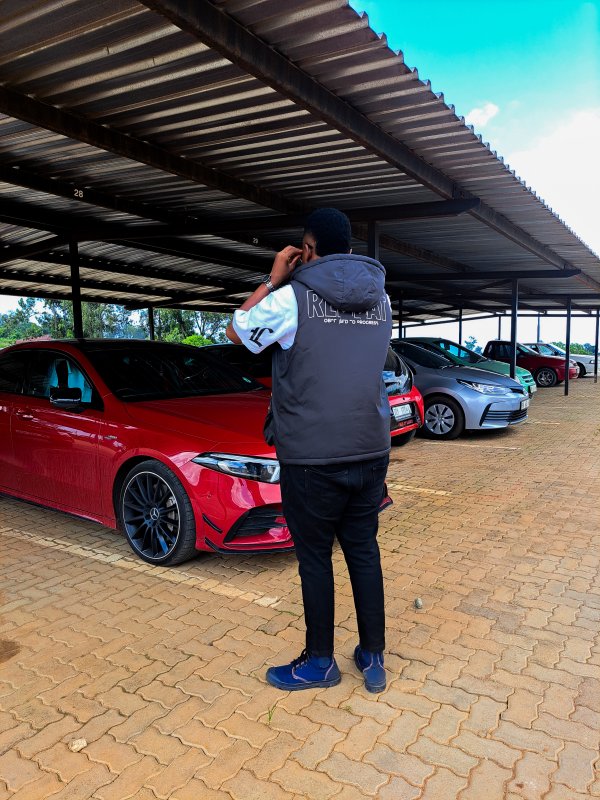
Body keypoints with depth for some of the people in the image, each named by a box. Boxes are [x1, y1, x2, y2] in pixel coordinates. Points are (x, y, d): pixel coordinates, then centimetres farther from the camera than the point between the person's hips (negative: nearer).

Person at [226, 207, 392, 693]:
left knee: (315, 559, 10)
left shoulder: (291, 298, -11)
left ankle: (319, 663, 27)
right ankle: (374, 659, 29)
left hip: (312, 459, -5)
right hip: (371, 452, 5)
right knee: (364, 551, 17)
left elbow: (236, 331, 5)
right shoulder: (380, 298, 5)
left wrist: (273, 280, 7)